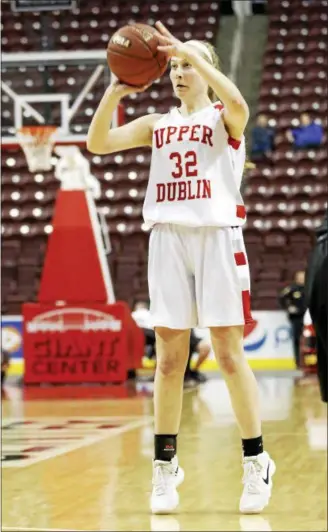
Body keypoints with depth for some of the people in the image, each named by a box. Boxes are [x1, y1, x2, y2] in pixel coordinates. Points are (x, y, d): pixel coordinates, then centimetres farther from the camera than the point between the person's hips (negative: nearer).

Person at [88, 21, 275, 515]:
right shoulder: (157, 125, 15)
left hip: (217, 236, -4)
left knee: (230, 354, -5)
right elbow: (97, 143, 5)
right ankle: (165, 466, 8)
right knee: (169, 359, 2)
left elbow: (238, 105, -23)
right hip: (168, 237, 4)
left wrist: (192, 53, -24)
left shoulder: (223, 118, 3)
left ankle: (256, 461, 4)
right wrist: (115, 92, -9)